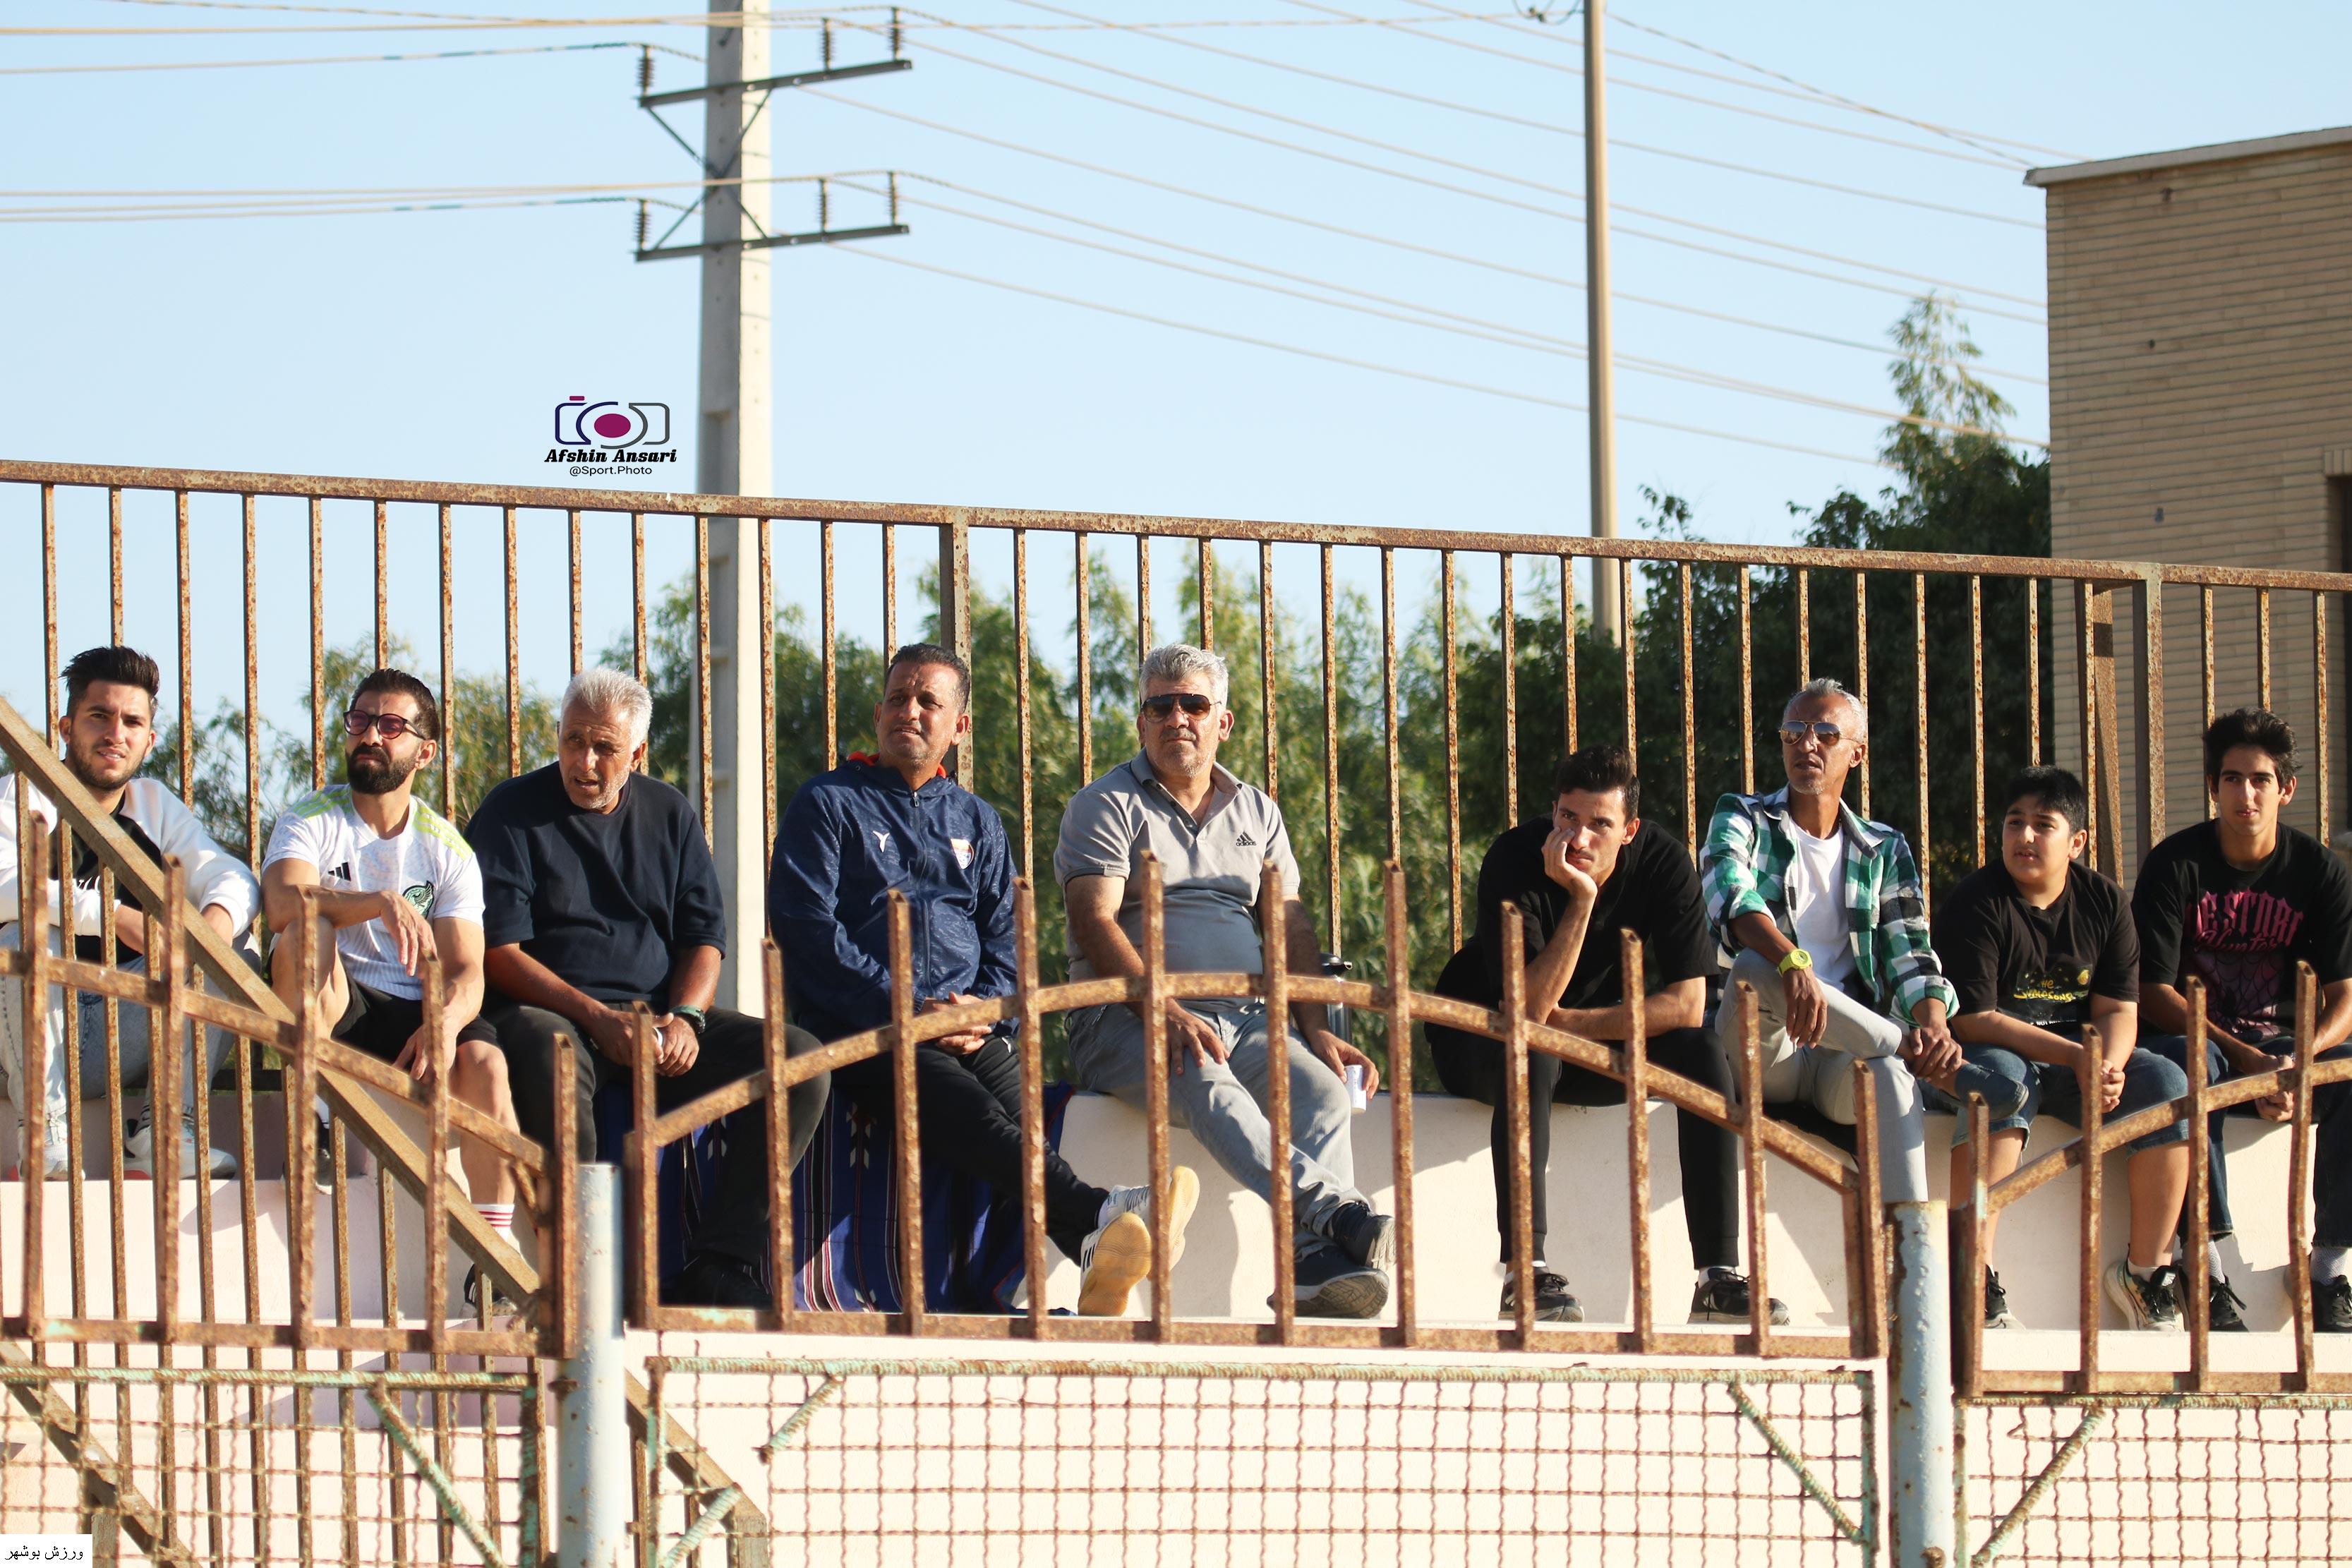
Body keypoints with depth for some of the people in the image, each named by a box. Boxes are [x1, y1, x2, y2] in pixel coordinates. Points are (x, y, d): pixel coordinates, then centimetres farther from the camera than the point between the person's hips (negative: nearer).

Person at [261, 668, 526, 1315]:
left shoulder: (447, 849, 8)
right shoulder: (312, 820, 1)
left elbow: (466, 969, -2)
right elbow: (284, 901, -22)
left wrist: (446, 1020, -26)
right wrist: (385, 903, -37)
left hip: (415, 1012, 2)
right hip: (332, 1004, -2)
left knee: (485, 1061, -29)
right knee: (307, 936, -33)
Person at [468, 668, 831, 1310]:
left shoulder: (668, 814, 15)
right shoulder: (514, 813, 2)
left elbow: (704, 938, 13)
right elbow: (499, 953, -7)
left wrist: (686, 1017, -9)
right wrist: (598, 1019, -18)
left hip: (660, 1019, 5)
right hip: (551, 1011, -5)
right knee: (549, 1058, -42)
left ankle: (717, 1268, -19)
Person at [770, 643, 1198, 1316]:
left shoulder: (977, 823, 28)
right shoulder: (829, 805, 13)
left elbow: (1002, 942, 22)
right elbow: (804, 924, 0)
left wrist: (981, 1010, -2)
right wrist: (901, 1008, -10)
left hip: (968, 1027, 4)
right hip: (858, 1030, -4)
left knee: (1017, 1103, -32)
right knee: (959, 1104, -36)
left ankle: (1093, 1261, -59)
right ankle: (1098, 1215, -62)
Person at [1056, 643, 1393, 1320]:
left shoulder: (1257, 812, 23)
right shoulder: (1107, 806, 7)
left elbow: (1291, 928, 17)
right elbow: (1095, 925, -6)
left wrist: (1316, 1029, -1)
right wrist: (1167, 1012, -22)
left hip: (1244, 1016, 4)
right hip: (1124, 1017, -4)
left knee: (1322, 1086, -28)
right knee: (1207, 1083, -39)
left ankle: (1316, 1263, -48)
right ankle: (1335, 1210, -58)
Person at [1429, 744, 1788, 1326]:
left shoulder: (1663, 864, -14)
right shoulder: (1513, 863, -24)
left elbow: (1687, 1004, -16)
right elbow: (1530, 1008, -33)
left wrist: (1574, 1023, -21)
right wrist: (1580, 900, -39)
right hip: (1480, 1040, -4)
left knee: (1702, 1053, -20)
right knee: (1533, 1051, -37)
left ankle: (1719, 1274, -23)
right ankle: (1524, 1273, -41)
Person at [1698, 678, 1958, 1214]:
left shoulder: (1885, 851, 18)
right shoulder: (1742, 819, 10)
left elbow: (1909, 955, 6)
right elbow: (1732, 898, -13)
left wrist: (1935, 1025, -19)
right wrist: (1793, 962, -35)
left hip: (1843, 1056, 1)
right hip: (1764, 1055, -1)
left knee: (1889, 1071, -36)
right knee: (1756, 968, -36)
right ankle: (1914, 1051, -27)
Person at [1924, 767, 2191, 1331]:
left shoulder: (2103, 902, 4)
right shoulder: (1973, 904, -11)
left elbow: (2118, 1011, 0)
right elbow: (1972, 1020, -18)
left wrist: (2108, 1065, -24)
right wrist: (2076, 1057, -26)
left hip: (2074, 1067, 5)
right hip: (1984, 1055, -5)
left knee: (2167, 1083, -19)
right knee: (2002, 1085, -38)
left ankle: (2146, 1267, -10)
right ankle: (1973, 1277, -39)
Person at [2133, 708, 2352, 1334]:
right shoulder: (2175, 865, -5)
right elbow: (2153, 992, -11)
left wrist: (2298, 1061, -26)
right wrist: (2246, 1059, -23)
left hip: (2284, 1045, 2)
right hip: (2199, 1033, -2)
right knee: (2188, 1060, -38)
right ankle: (2206, 1272, -40)